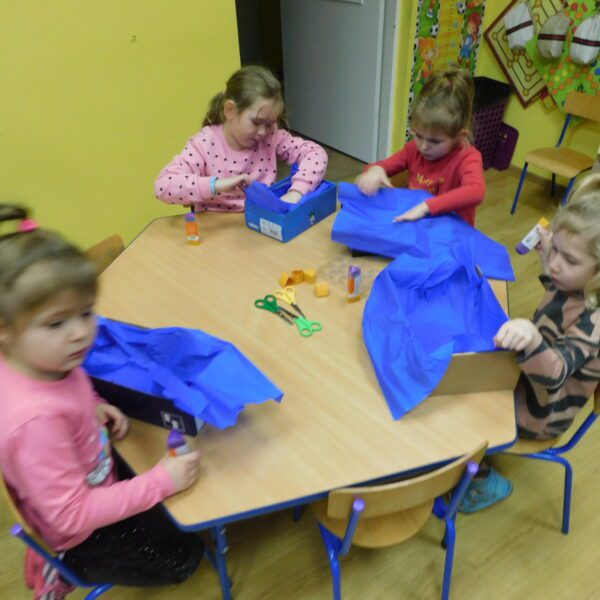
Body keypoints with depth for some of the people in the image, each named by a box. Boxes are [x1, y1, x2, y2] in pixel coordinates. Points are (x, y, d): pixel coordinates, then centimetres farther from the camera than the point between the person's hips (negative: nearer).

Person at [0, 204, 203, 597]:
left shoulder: (39, 362, -18)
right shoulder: (37, 419, -41)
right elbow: (72, 516, -32)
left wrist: (92, 410, -9)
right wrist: (160, 482, -31)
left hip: (94, 483, 7)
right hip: (81, 537, -6)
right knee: (185, 555, 12)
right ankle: (62, 566, 15)